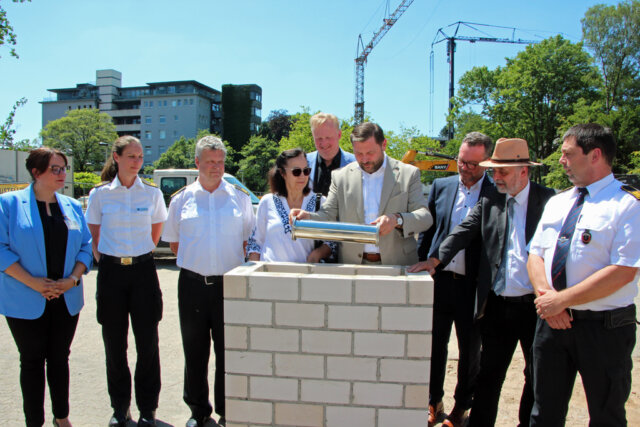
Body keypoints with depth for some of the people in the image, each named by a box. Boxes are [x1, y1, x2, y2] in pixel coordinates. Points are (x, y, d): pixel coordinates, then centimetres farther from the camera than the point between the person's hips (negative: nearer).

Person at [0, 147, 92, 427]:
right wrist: (34, 283, -17)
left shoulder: (72, 206, 7)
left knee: (60, 358, 15)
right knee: (32, 361, 9)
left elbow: (85, 246, 6)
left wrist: (73, 279, -9)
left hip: (66, 298, 4)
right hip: (25, 301, -3)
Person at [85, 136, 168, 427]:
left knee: (147, 341, 3)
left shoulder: (152, 193, 3)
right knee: (114, 343, 8)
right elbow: (93, 236, 12)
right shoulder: (100, 193, 1)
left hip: (143, 271, 0)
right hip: (111, 272, 0)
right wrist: (103, 259, 6)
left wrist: (141, 254, 11)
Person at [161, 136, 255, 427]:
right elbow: (173, 241, 15)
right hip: (193, 283, 1)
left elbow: (248, 239, 10)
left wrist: (237, 264, 1)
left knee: (229, 351, 7)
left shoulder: (239, 197, 5)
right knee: (195, 350, 12)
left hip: (229, 283, -1)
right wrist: (194, 261, 7)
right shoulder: (182, 198, 6)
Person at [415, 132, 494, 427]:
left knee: (470, 350, 14)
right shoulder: (441, 186, 5)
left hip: (473, 285, -2)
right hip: (439, 280, 3)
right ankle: (434, 402, 34)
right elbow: (426, 230, 9)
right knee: (435, 345, 14)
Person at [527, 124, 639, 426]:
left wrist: (561, 300, -19)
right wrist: (546, 294, -10)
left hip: (604, 327, -5)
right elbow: (536, 254, 8)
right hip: (552, 321, 5)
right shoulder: (557, 202, 11)